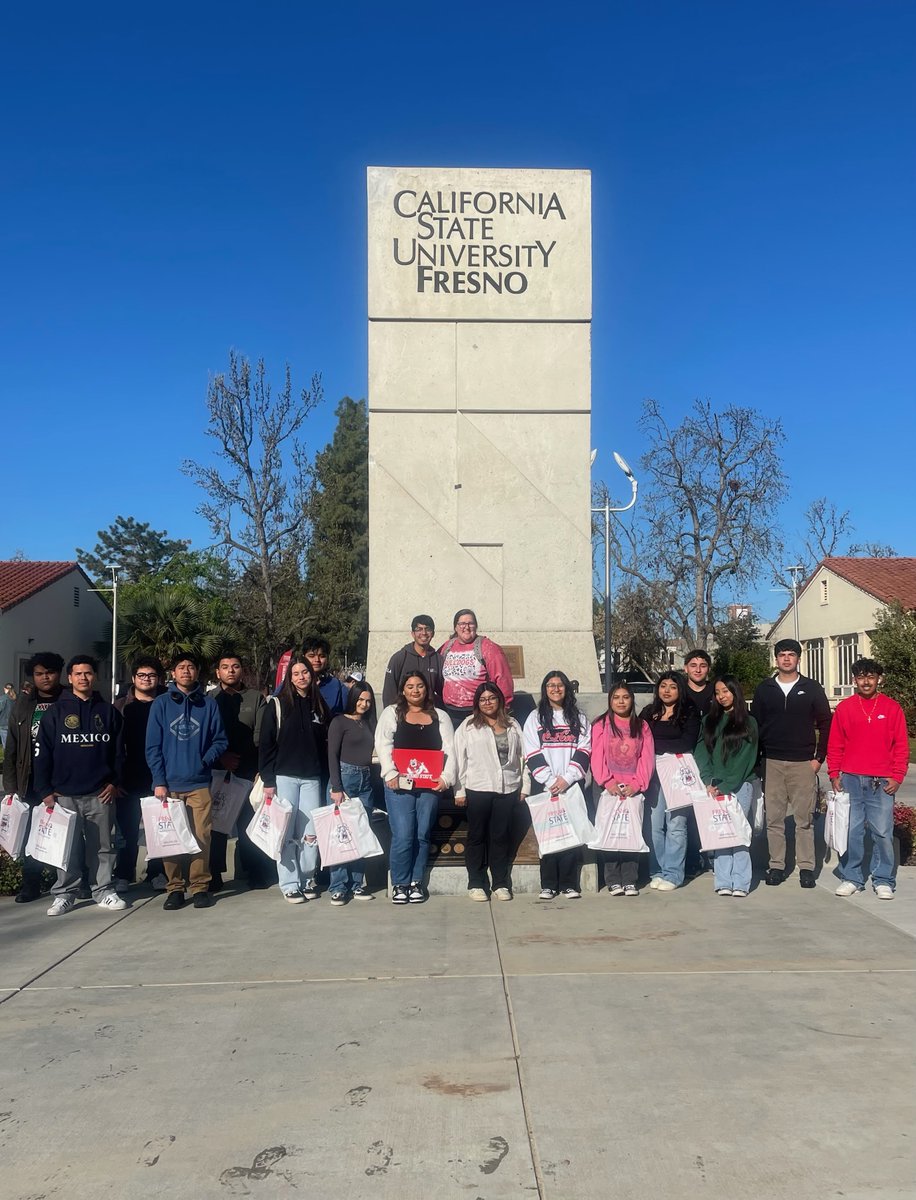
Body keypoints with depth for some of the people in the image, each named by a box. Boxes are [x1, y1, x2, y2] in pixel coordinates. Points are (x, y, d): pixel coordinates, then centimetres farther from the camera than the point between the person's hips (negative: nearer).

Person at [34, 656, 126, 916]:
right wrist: (45, 790, -5)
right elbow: (43, 753, 1)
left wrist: (114, 782, 0)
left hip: (100, 794, 1)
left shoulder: (108, 712, 8)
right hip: (65, 794, -1)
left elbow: (118, 750, 9)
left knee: (102, 846, 6)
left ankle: (103, 890, 16)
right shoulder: (56, 712, 4)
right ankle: (64, 894, 14)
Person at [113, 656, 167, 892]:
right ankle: (123, 875, 16)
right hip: (129, 779, 0)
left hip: (158, 778, 0)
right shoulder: (121, 706, 6)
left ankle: (157, 873, 16)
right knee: (127, 829, 5)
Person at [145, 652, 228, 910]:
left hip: (199, 783, 0)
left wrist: (205, 761, -9)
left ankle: (200, 886, 10)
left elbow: (220, 740, 8)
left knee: (201, 837, -1)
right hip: (169, 784, 0)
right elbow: (153, 746, 2)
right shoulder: (161, 704, 5)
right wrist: (159, 781, -5)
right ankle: (175, 888, 15)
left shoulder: (208, 704, 6)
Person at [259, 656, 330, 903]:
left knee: (311, 832, 3)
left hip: (312, 778, 3)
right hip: (284, 777, -3)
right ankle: (289, 884, 8)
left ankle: (308, 879, 17)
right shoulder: (277, 704, -1)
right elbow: (265, 744, -3)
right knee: (286, 833, -1)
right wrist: (268, 781, -8)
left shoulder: (319, 705, 10)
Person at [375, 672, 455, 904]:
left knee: (422, 835, 6)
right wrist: (390, 773, -15)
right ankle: (399, 884, 7)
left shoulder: (440, 716, 14)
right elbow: (383, 744, -2)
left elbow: (449, 750, 5)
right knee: (403, 836, -7)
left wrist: (446, 778, -8)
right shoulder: (392, 713, 9)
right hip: (400, 785, -2)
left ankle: (417, 883, 17)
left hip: (430, 786, 2)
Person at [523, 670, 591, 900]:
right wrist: (550, 780, -10)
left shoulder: (579, 719, 13)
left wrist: (567, 779, -10)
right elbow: (532, 754, 0)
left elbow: (584, 751, 2)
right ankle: (548, 885, 2)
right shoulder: (535, 718, 9)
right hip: (547, 787, -1)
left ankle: (569, 884, 3)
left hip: (572, 785, 1)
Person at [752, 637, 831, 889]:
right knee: (774, 818, 4)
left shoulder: (812, 688, 5)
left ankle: (806, 867, 9)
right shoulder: (764, 689, 8)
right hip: (772, 763, 1)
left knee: (805, 818, 1)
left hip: (803, 763, -1)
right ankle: (776, 865, 12)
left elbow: (825, 724, 4)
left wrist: (819, 757, -2)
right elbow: (755, 726, 9)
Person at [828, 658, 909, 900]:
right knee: (850, 831, 4)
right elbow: (834, 745, 8)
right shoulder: (844, 708, 7)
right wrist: (834, 775, 1)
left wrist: (897, 777, -3)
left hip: (881, 782, -1)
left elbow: (901, 746, 5)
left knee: (883, 832, -1)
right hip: (850, 780, 1)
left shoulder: (892, 708, 5)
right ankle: (851, 878, 14)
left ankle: (883, 881, 11)